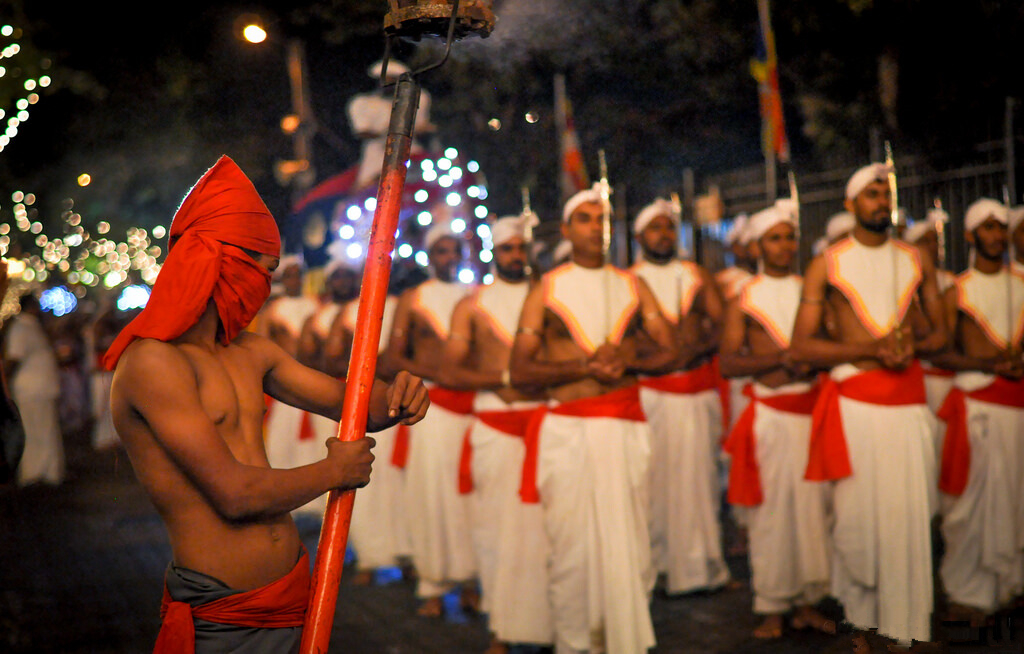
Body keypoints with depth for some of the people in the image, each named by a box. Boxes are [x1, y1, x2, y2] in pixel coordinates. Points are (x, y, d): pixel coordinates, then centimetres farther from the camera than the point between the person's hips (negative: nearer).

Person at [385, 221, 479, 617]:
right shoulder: (412, 300, 9)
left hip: (472, 402, 1)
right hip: (430, 403, -1)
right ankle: (433, 586, 4)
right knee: (431, 490, -3)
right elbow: (393, 357, 4)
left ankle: (471, 579, 7)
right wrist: (437, 373, -10)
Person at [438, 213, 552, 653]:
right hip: (493, 428, 0)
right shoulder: (472, 306, 9)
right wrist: (504, 379, -10)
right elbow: (448, 372, 1)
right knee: (495, 524, -2)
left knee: (544, 525, -5)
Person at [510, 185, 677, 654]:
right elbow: (519, 370, 0)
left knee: (626, 540, 0)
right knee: (571, 544, -4)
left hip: (626, 426, 2)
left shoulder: (632, 286, 14)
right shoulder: (546, 289, 7)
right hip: (566, 429, -2)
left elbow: (669, 352, 10)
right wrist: (583, 367, -12)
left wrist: (626, 363, -9)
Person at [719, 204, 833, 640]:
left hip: (813, 408, 3)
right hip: (770, 413, -3)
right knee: (771, 509, -3)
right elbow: (728, 363, -4)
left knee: (813, 505, 3)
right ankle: (772, 608, 4)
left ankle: (807, 602, 13)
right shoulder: (743, 301, 3)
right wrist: (780, 358, -16)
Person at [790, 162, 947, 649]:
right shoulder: (827, 265, 4)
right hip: (853, 402, -2)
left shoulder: (916, 259, 13)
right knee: (858, 516, -1)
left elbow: (940, 332, 17)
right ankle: (860, 622, 14)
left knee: (909, 515, -3)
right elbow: (801, 346, -2)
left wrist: (914, 345, -6)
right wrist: (868, 349, -14)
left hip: (908, 401, 2)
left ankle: (905, 627, 7)